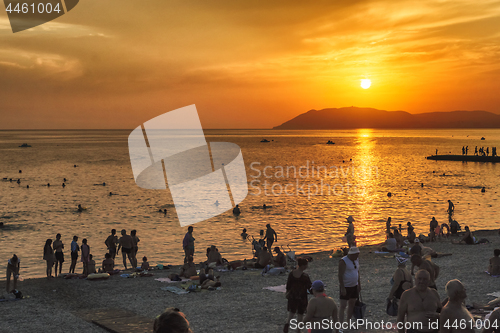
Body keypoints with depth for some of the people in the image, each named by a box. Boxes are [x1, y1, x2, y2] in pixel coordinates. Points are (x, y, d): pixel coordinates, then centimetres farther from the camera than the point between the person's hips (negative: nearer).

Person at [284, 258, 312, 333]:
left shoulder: (291, 273, -7)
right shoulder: (305, 276, -22)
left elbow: (288, 285, 3)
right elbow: (309, 287, -13)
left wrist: (287, 293, 17)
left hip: (292, 295, 4)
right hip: (302, 297, -4)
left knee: (292, 311, 23)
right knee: (300, 313, 12)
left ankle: (288, 323, 1)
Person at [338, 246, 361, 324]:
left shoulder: (356, 260, 6)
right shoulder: (343, 261, -18)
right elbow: (340, 275, -20)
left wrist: (359, 284, 17)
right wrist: (342, 288, -23)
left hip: (354, 286, 8)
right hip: (345, 287, -8)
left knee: (352, 304, 14)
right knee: (343, 306, -9)